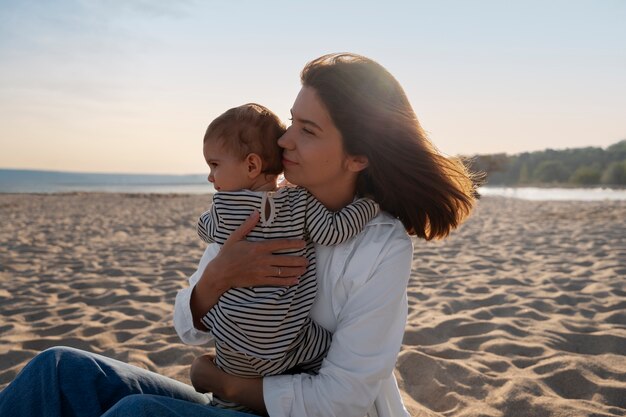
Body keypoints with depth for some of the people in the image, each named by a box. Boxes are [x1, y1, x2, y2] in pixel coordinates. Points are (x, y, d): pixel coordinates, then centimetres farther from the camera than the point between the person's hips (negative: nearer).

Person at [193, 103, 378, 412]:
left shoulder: (223, 207, -4)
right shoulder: (300, 202, -6)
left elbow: (205, 230, 15)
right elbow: (333, 231, -13)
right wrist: (372, 204, -1)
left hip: (232, 343, 2)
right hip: (285, 340, -2)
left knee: (230, 401, 23)